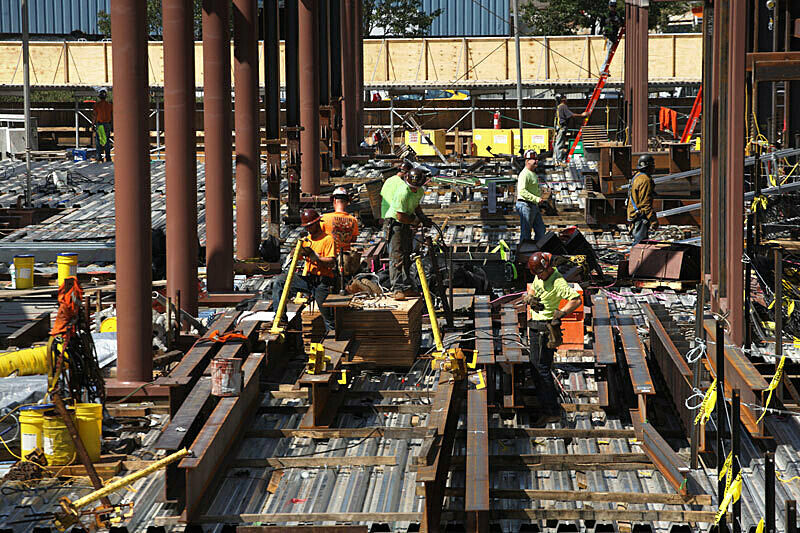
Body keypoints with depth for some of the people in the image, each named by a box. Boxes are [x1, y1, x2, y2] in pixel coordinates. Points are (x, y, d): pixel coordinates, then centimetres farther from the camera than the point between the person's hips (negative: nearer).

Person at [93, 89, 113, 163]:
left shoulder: (97, 104, -6)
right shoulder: (110, 105, 3)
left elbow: (95, 116, -8)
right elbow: (112, 116, 4)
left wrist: (93, 125, -2)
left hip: (99, 125, -3)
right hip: (107, 124, 3)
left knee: (99, 142, 1)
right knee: (107, 142, 8)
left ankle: (100, 158, -3)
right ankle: (108, 157, 7)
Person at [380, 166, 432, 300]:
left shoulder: (420, 191, 1)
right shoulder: (403, 192, -26)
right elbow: (401, 216, -25)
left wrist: (422, 216, 9)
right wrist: (415, 221, -11)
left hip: (407, 226, 9)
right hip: (394, 223, -9)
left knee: (407, 256, 11)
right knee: (397, 257, -14)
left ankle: (407, 288, 17)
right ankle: (397, 289, -17)